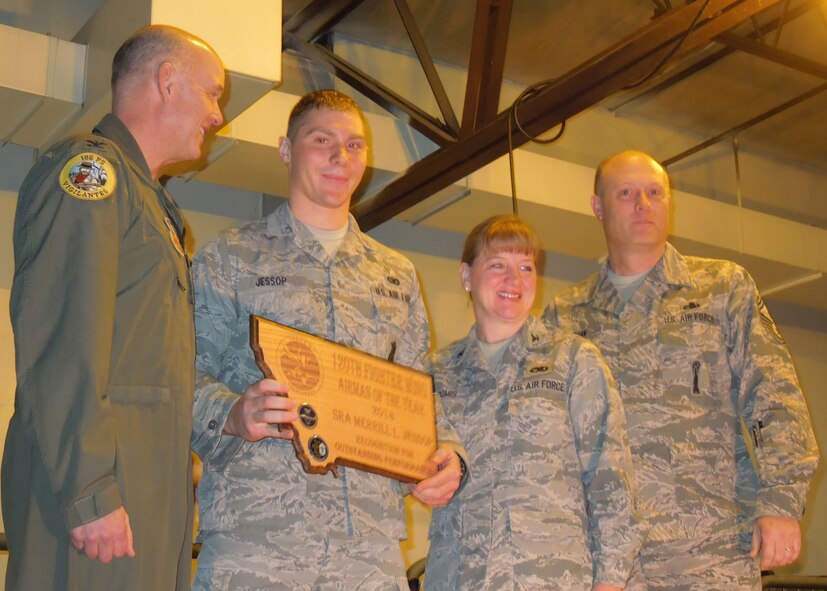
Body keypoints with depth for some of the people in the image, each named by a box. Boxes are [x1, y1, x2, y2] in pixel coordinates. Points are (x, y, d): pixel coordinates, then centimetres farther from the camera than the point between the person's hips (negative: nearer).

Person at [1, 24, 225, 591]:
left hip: (153, 491, 9)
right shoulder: (88, 168, -4)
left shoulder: (149, 200, 25)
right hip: (94, 486, -9)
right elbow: (62, 339, -16)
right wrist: (90, 493, -21)